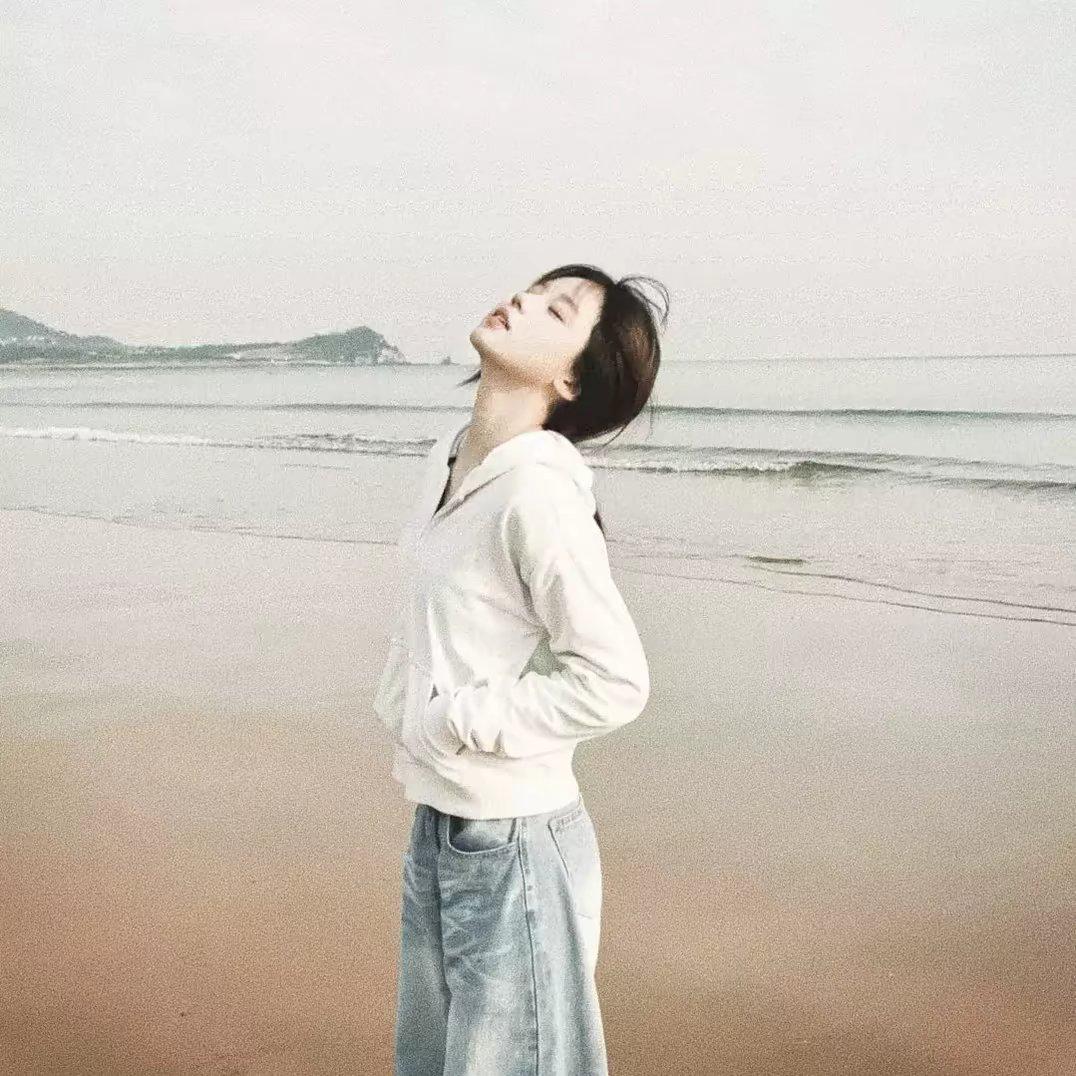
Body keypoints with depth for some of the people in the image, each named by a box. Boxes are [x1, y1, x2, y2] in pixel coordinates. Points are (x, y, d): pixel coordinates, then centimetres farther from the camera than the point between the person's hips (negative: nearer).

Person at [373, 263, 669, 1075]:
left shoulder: (539, 491, -23)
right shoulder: (452, 460, 2)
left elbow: (614, 681, -22)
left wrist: (459, 720, -17)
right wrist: (402, 701, 4)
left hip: (513, 838, -8)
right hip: (437, 824, 8)